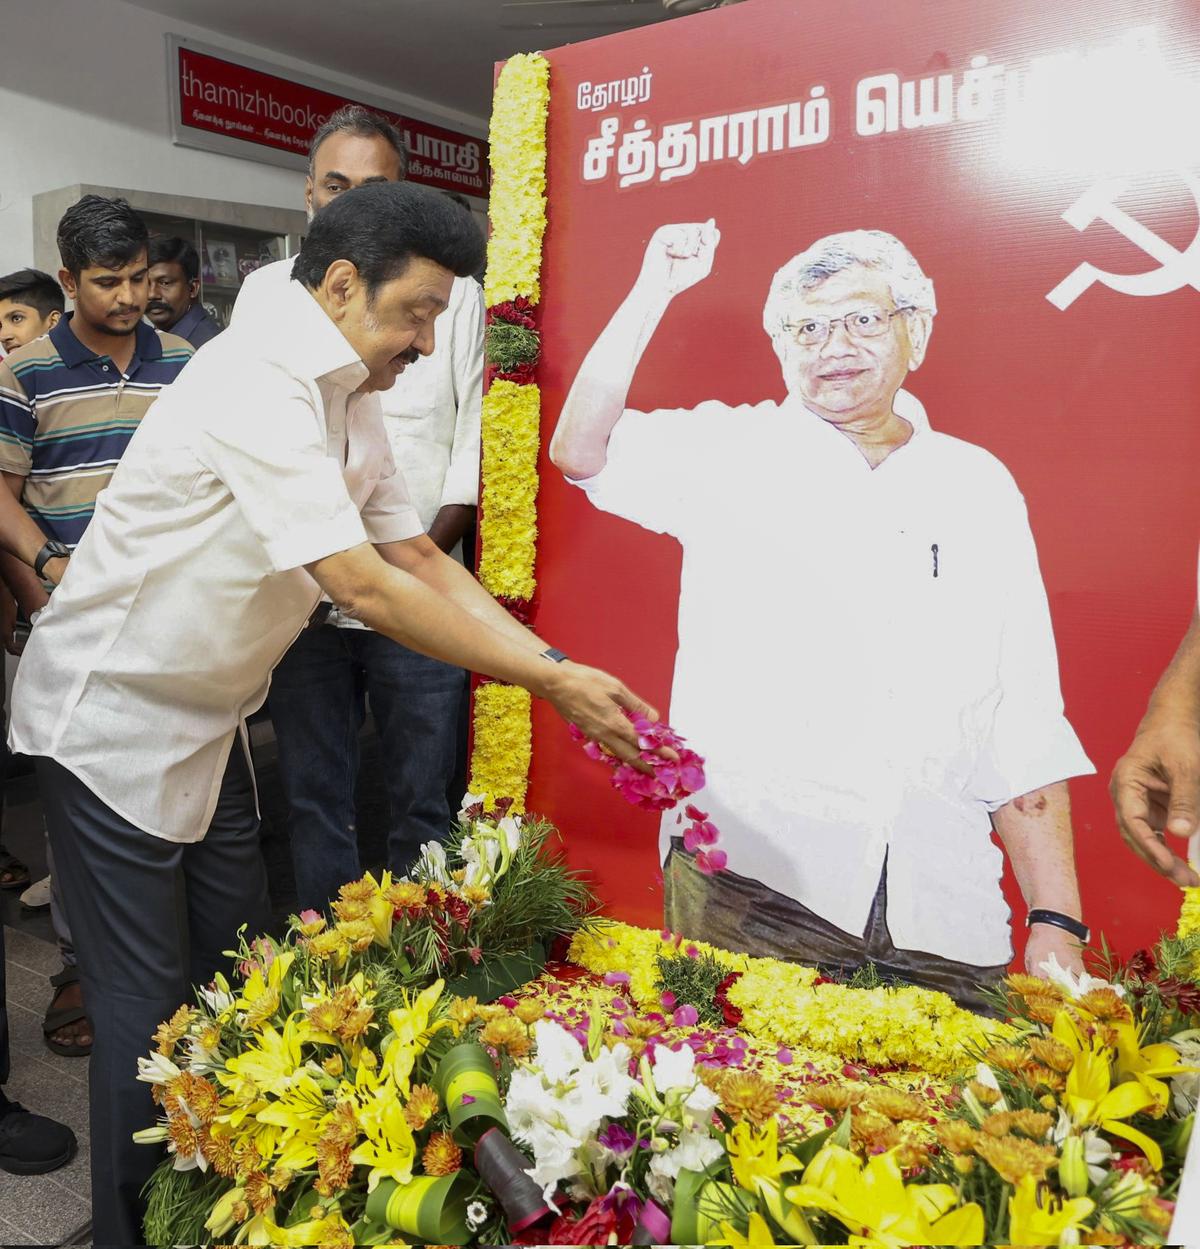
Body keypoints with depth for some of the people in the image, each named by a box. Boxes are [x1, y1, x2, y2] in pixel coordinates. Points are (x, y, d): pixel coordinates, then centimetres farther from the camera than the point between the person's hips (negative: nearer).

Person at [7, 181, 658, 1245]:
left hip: (206, 720, 9)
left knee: (236, 969, 15)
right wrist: (547, 681, -25)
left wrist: (555, 662, -6)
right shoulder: (257, 384, -26)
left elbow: (420, 560, 4)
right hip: (109, 719, -9)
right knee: (151, 1003, 0)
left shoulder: (349, 401, 3)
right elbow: (363, 588, -30)